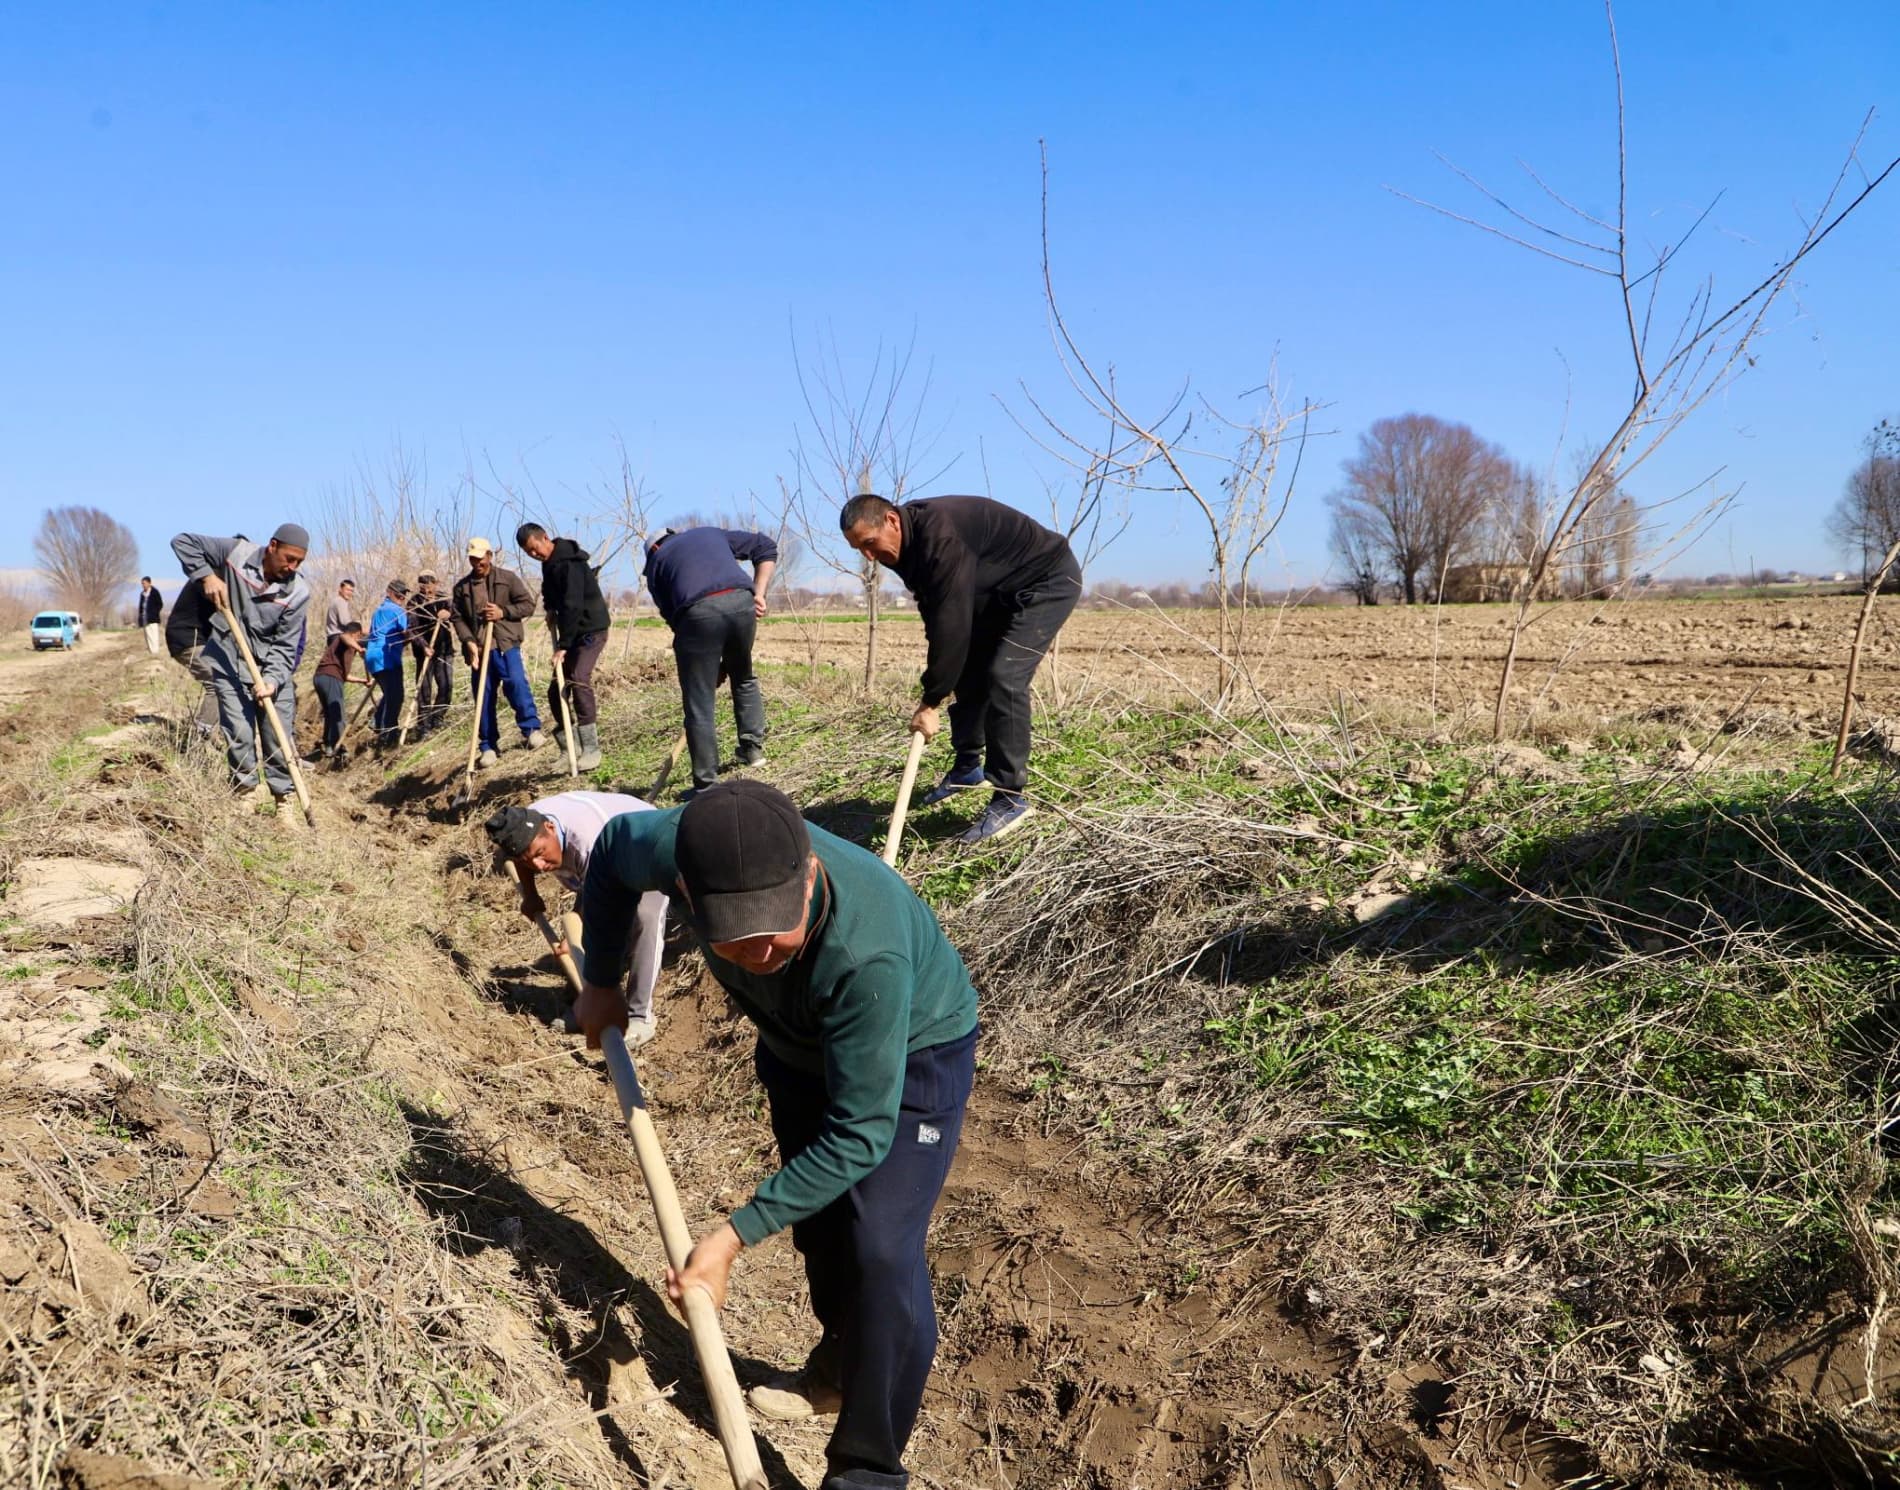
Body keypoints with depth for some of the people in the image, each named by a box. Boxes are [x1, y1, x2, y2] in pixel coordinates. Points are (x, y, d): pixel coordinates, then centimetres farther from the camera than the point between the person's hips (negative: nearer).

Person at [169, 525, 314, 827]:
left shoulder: (298, 591, -10)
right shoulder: (235, 553, -10)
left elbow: (285, 645, -10)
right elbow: (183, 541, 0)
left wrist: (272, 681, -23)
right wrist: (206, 576, -12)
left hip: (273, 668, 1)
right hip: (229, 663, -1)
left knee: (279, 736, -2)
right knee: (239, 733, -6)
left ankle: (285, 799, 9)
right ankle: (247, 790, 12)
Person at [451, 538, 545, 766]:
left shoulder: (508, 578, 6)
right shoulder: (461, 587, 13)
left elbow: (528, 605, 3)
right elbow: (458, 618, 9)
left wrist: (503, 612, -12)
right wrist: (469, 642, -7)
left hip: (506, 644, -3)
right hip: (478, 648, 3)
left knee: (515, 682, -24)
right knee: (483, 696, 3)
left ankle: (531, 729, -18)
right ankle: (489, 746, 9)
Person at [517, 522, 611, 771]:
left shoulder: (569, 564, -20)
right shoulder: (549, 564, 9)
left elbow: (573, 606, -26)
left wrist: (563, 645, -27)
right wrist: (550, 609, 8)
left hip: (591, 629, -10)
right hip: (572, 631, 10)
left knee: (578, 678, -24)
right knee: (556, 689, 5)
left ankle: (591, 748, -22)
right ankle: (571, 748, 13)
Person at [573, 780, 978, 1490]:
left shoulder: (867, 952, -46)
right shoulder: (684, 846, -33)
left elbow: (860, 1136, -36)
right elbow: (613, 844, -6)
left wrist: (734, 1236, -33)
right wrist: (599, 983, 0)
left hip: (914, 1051, -5)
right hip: (798, 1042, 6)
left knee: (879, 1248, -16)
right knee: (816, 1215, 18)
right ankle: (839, 1371, 43)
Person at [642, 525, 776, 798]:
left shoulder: (655, 563, 27)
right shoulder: (711, 533, 34)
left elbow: (672, 615, 20)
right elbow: (766, 547, 26)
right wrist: (759, 593, 18)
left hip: (698, 611, -3)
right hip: (741, 601, 3)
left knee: (699, 706, 6)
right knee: (744, 678, 31)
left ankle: (706, 785, 8)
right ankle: (753, 747, 35)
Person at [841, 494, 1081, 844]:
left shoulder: (940, 536, -34)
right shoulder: (910, 542, -3)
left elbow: (950, 621, -34)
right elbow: (937, 616, 8)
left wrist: (930, 702, -29)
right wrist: (935, 688, 3)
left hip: (1048, 581, -10)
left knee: (1004, 677, -20)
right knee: (967, 671, 11)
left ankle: (1010, 799, -13)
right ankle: (967, 767, 30)